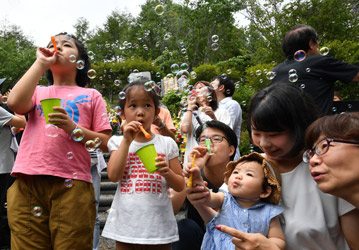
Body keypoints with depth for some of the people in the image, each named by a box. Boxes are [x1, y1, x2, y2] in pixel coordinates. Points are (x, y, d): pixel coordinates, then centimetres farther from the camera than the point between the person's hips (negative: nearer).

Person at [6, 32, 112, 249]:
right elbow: (16, 103, -3)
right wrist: (40, 63, 4)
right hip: (28, 184, 2)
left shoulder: (91, 95, 15)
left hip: (72, 185, -1)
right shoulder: (38, 92, 21)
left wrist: (73, 127, -9)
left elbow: (106, 143, 7)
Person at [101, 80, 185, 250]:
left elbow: (180, 186, 4)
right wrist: (127, 140, -12)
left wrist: (167, 172, -16)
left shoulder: (167, 143, 2)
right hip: (126, 223, 0)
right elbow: (113, 175, -11)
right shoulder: (118, 142, 4)